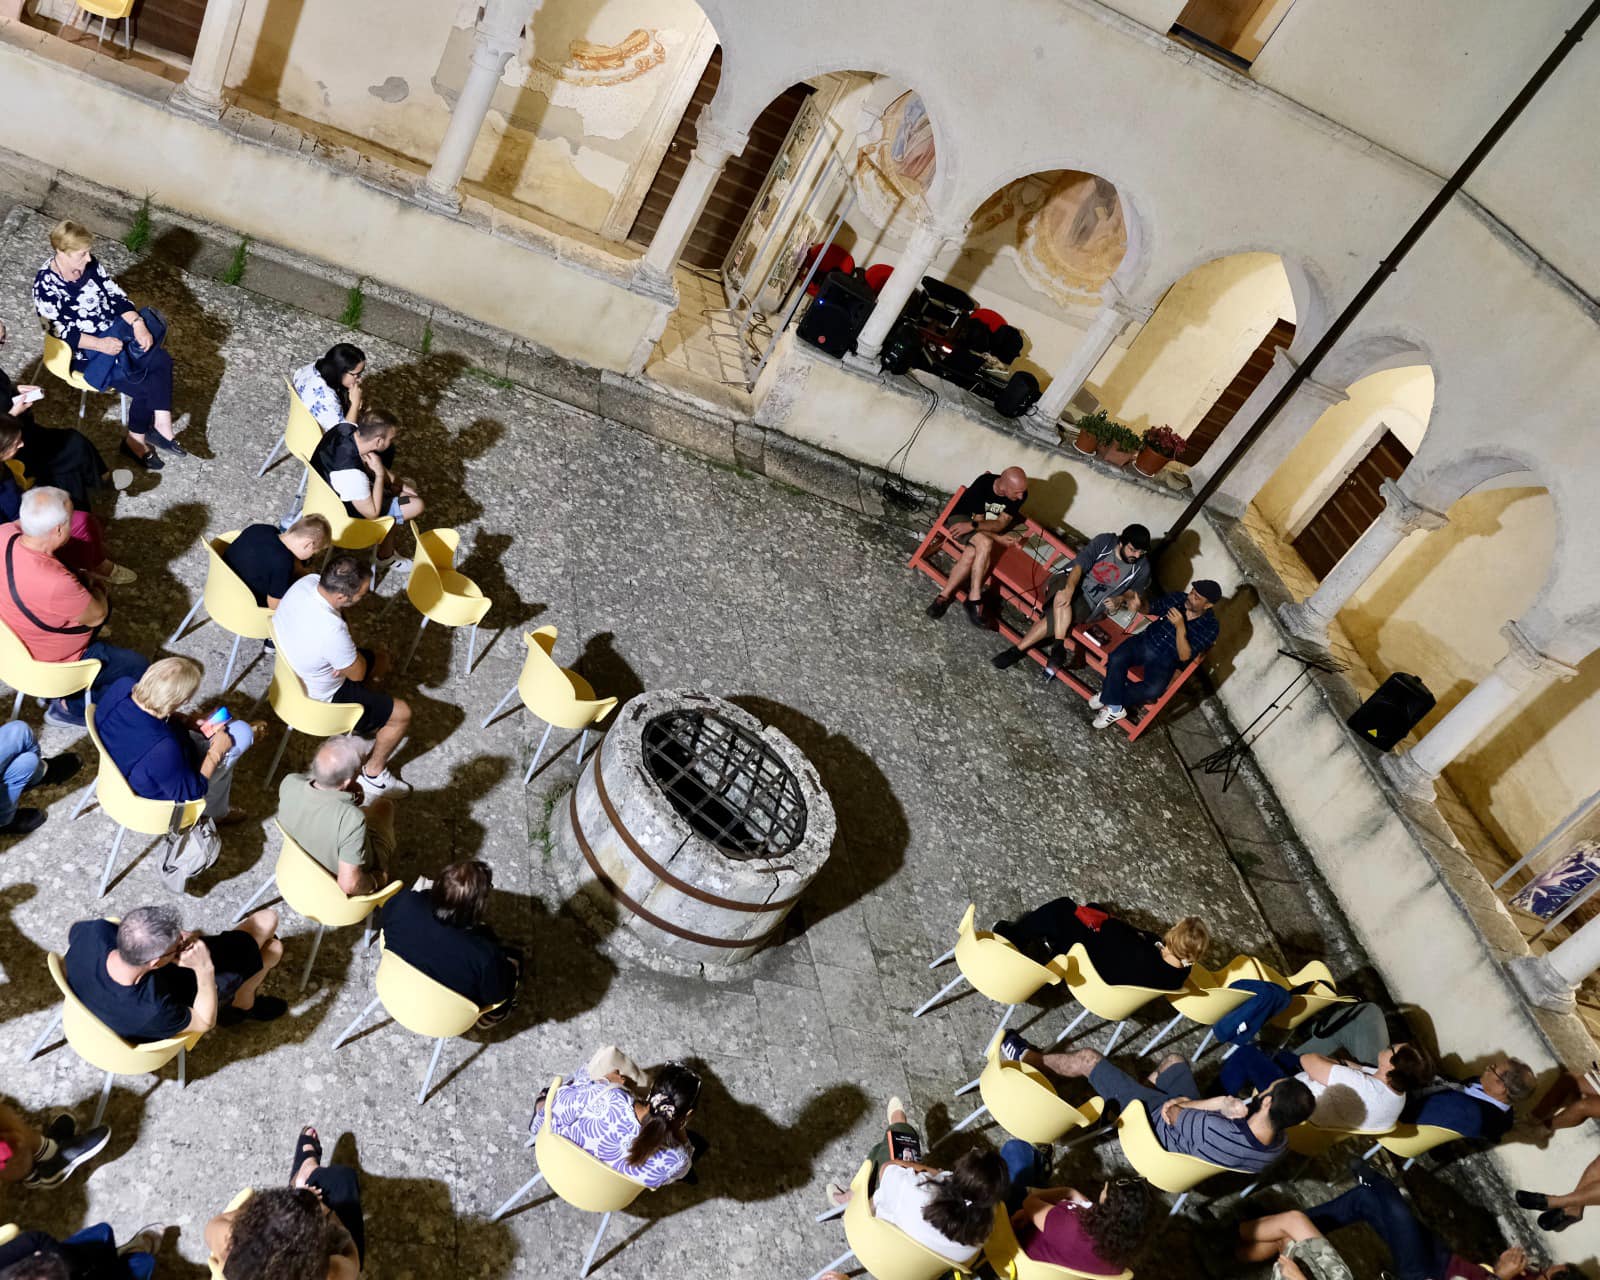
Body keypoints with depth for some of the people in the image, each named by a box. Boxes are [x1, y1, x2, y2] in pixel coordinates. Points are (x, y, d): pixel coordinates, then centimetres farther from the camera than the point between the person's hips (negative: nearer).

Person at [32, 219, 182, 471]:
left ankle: (161, 426, -17)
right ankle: (136, 441, 2)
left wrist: (138, 324, -15)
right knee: (144, 385, -19)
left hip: (116, 329, 6)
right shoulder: (46, 286, -20)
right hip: (86, 351, -6)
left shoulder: (88, 264, -2)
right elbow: (62, 332, -20)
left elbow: (116, 295, 1)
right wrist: (100, 344, -31)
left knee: (161, 360, -20)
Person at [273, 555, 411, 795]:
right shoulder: (331, 632, -43)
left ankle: (363, 720, 40)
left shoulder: (309, 581, -21)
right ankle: (373, 774, 20)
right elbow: (357, 674, -24)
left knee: (380, 660, 24)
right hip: (319, 701, -8)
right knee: (402, 714, 1)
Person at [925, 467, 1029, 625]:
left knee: (971, 554, -31)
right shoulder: (982, 485, -27)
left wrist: (973, 526, -33)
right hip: (960, 518, -3)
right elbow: (978, 520, -18)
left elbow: (1001, 523, -19)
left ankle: (945, 595, -24)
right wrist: (998, 538, -23)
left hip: (987, 528, 3)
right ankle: (975, 598, -29)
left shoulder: (1020, 494, -17)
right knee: (985, 543, -35)